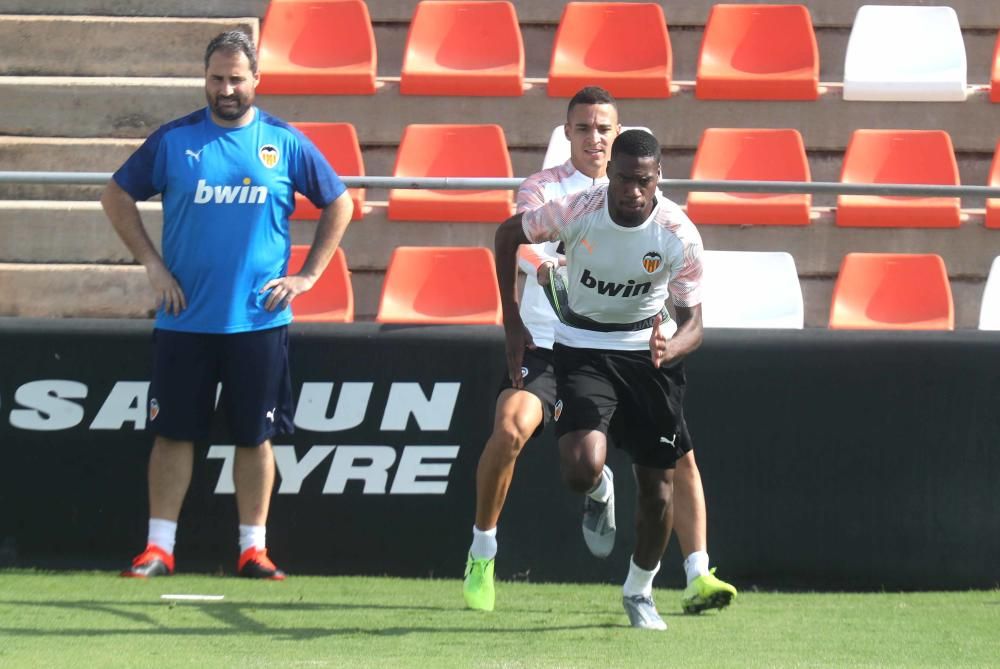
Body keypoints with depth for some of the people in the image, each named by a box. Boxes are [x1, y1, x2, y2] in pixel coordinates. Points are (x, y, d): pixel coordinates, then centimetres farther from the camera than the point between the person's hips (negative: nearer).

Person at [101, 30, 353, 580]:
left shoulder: (284, 143, 2)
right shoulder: (174, 140, 1)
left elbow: (338, 204, 12)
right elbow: (117, 196, 9)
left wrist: (309, 274, 4)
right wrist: (152, 264, 1)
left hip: (258, 319, 0)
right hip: (184, 319, 0)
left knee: (255, 436, 3)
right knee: (174, 432, 2)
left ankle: (253, 549, 11)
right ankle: (158, 548, 6)